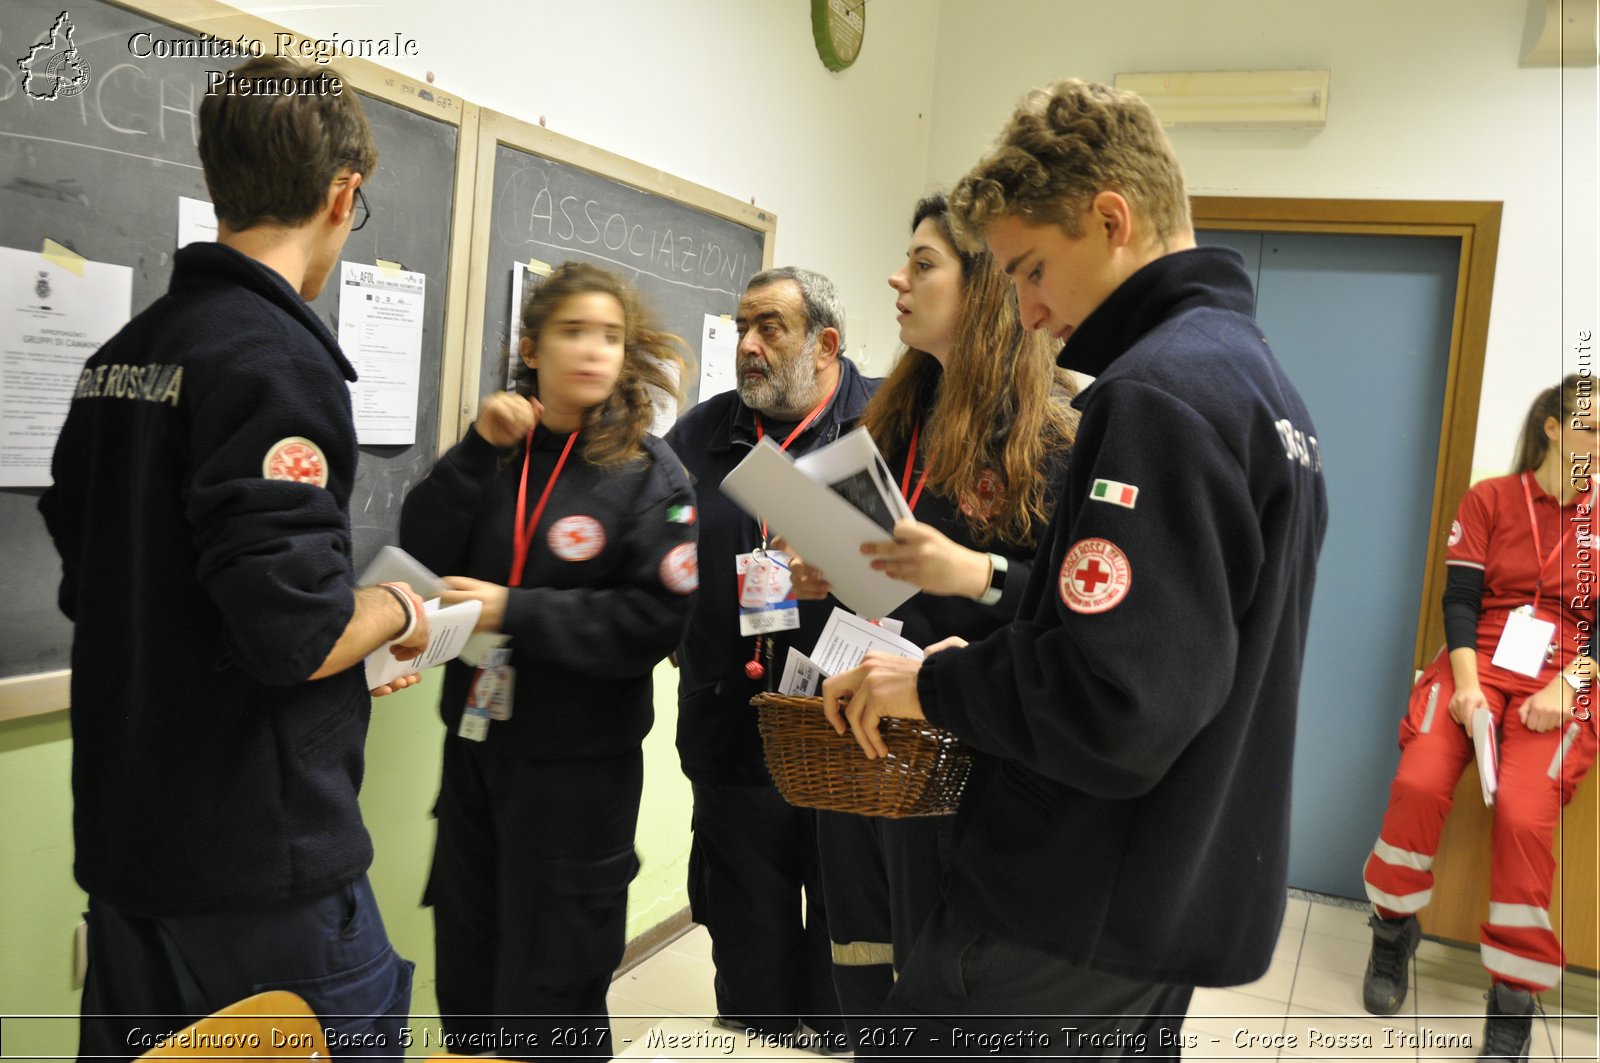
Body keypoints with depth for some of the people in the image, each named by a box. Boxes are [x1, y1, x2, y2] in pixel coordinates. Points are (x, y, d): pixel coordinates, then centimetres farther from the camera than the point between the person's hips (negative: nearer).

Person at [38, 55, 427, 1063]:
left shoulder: (120, 355, 7)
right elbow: (294, 634, -27)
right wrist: (397, 609, -6)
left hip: (127, 832, 8)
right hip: (259, 857, -8)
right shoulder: (277, 357, -19)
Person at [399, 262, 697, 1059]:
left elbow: (655, 618, -18)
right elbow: (421, 556, -7)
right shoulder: (497, 451, 4)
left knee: (549, 994, 10)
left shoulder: (649, 473, -9)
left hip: (578, 762, -5)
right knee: (464, 973, 21)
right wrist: (479, 451, -14)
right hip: (474, 742, 5)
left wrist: (515, 612, -19)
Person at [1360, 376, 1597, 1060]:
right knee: (1418, 785, -26)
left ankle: (1514, 1001, -10)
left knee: (1524, 816, -26)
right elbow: (1461, 598, 0)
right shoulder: (1490, 499, 8)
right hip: (1482, 664, 0)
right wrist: (1466, 684, -14)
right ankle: (1393, 930, 1)